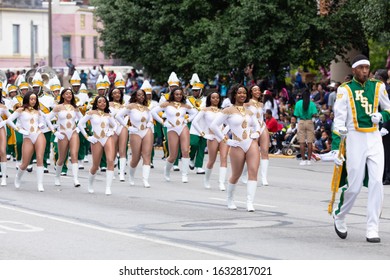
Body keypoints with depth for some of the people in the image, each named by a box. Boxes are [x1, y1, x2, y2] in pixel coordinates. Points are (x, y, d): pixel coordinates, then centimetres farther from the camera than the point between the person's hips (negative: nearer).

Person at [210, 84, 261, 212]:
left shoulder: (249, 112, 14)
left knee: (253, 171, -13)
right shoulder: (229, 111, -1)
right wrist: (226, 140, -6)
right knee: (236, 175, 7)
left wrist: (256, 134, 7)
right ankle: (230, 199, 32)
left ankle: (250, 202, -17)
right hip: (237, 146, -3)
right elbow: (213, 126, -4)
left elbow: (257, 125, 29)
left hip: (252, 144, 3)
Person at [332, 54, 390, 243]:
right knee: (355, 186, -2)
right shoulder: (345, 90, -1)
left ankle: (372, 229, -3)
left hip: (374, 139, 3)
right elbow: (339, 120, -5)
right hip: (355, 139, -3)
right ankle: (339, 216, 27)